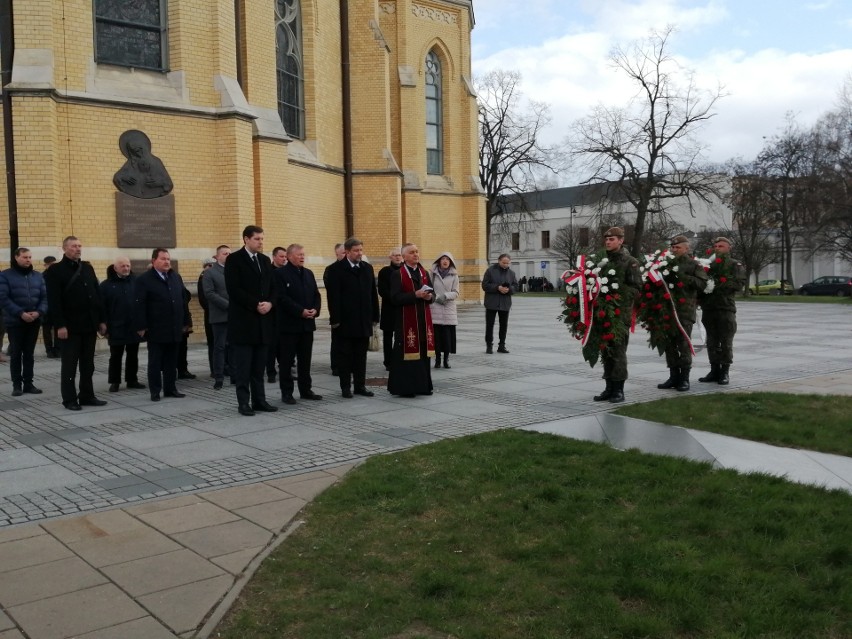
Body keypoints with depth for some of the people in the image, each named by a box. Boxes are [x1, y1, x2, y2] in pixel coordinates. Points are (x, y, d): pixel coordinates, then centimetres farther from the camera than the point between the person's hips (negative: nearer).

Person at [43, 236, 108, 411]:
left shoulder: (88, 268, 13)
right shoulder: (55, 271, -5)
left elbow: (97, 295, 14)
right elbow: (54, 301, -11)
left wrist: (102, 320, 8)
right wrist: (60, 325, -17)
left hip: (89, 325, 6)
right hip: (70, 327, -6)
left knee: (88, 364, 11)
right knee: (69, 365, 2)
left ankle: (87, 396, 18)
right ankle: (70, 399, 8)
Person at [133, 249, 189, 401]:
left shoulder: (176, 278, 13)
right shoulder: (144, 280, -5)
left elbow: (183, 301, 14)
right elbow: (139, 305, -10)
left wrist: (186, 322, 11)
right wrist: (141, 326, -15)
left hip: (175, 330, 5)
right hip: (156, 330, -5)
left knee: (171, 361, 10)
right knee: (155, 362, 3)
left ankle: (170, 388, 18)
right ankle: (155, 391, 9)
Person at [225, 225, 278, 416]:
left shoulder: (265, 260, 14)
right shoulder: (234, 259, -6)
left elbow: (272, 287, 14)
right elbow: (233, 290, -14)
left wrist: (269, 303, -6)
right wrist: (256, 305, -16)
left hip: (263, 320, 6)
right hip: (243, 320, -6)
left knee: (259, 365, 9)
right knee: (242, 366, -1)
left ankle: (259, 400, 14)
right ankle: (243, 402, 4)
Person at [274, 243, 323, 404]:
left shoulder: (309, 273, 15)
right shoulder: (280, 273, -6)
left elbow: (316, 295, 13)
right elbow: (282, 298, -15)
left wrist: (315, 309, -6)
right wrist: (301, 311, -19)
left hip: (307, 324, 6)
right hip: (288, 324, -6)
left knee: (305, 360, 11)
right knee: (287, 360, 1)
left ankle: (306, 390, 18)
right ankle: (286, 392, 7)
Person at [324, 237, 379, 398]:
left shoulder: (367, 268, 10)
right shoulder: (335, 269, -6)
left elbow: (373, 294, 11)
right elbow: (333, 296, -10)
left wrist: (374, 316, 7)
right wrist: (335, 319, -14)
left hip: (364, 321, 5)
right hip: (345, 321, -4)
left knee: (361, 355, 9)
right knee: (345, 355, 4)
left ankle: (360, 385, 16)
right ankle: (345, 387, 11)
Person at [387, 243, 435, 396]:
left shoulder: (424, 273, 13)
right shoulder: (397, 275, -5)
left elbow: (433, 293, 14)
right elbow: (395, 297, -14)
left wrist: (429, 296, -10)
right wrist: (415, 295, -22)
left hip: (423, 318, 6)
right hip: (406, 319, -6)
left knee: (423, 352, 8)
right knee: (407, 352, -4)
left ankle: (422, 385, 17)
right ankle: (404, 387, 3)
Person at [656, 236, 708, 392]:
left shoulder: (694, 265, 4)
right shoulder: (668, 264, 17)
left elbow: (702, 283, -9)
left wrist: (683, 277, -16)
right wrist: (665, 278, -3)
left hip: (685, 310, -5)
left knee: (684, 345, -5)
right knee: (669, 345, 8)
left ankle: (684, 378, 2)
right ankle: (674, 376, 16)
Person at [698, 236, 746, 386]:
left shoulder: (735, 265, 5)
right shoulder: (708, 264, 16)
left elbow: (739, 283, -9)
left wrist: (720, 283, -18)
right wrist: (700, 298, -7)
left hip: (726, 307, -4)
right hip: (708, 308, 4)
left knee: (726, 342, -1)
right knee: (712, 342, 9)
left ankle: (724, 372, 7)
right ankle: (714, 370, 17)